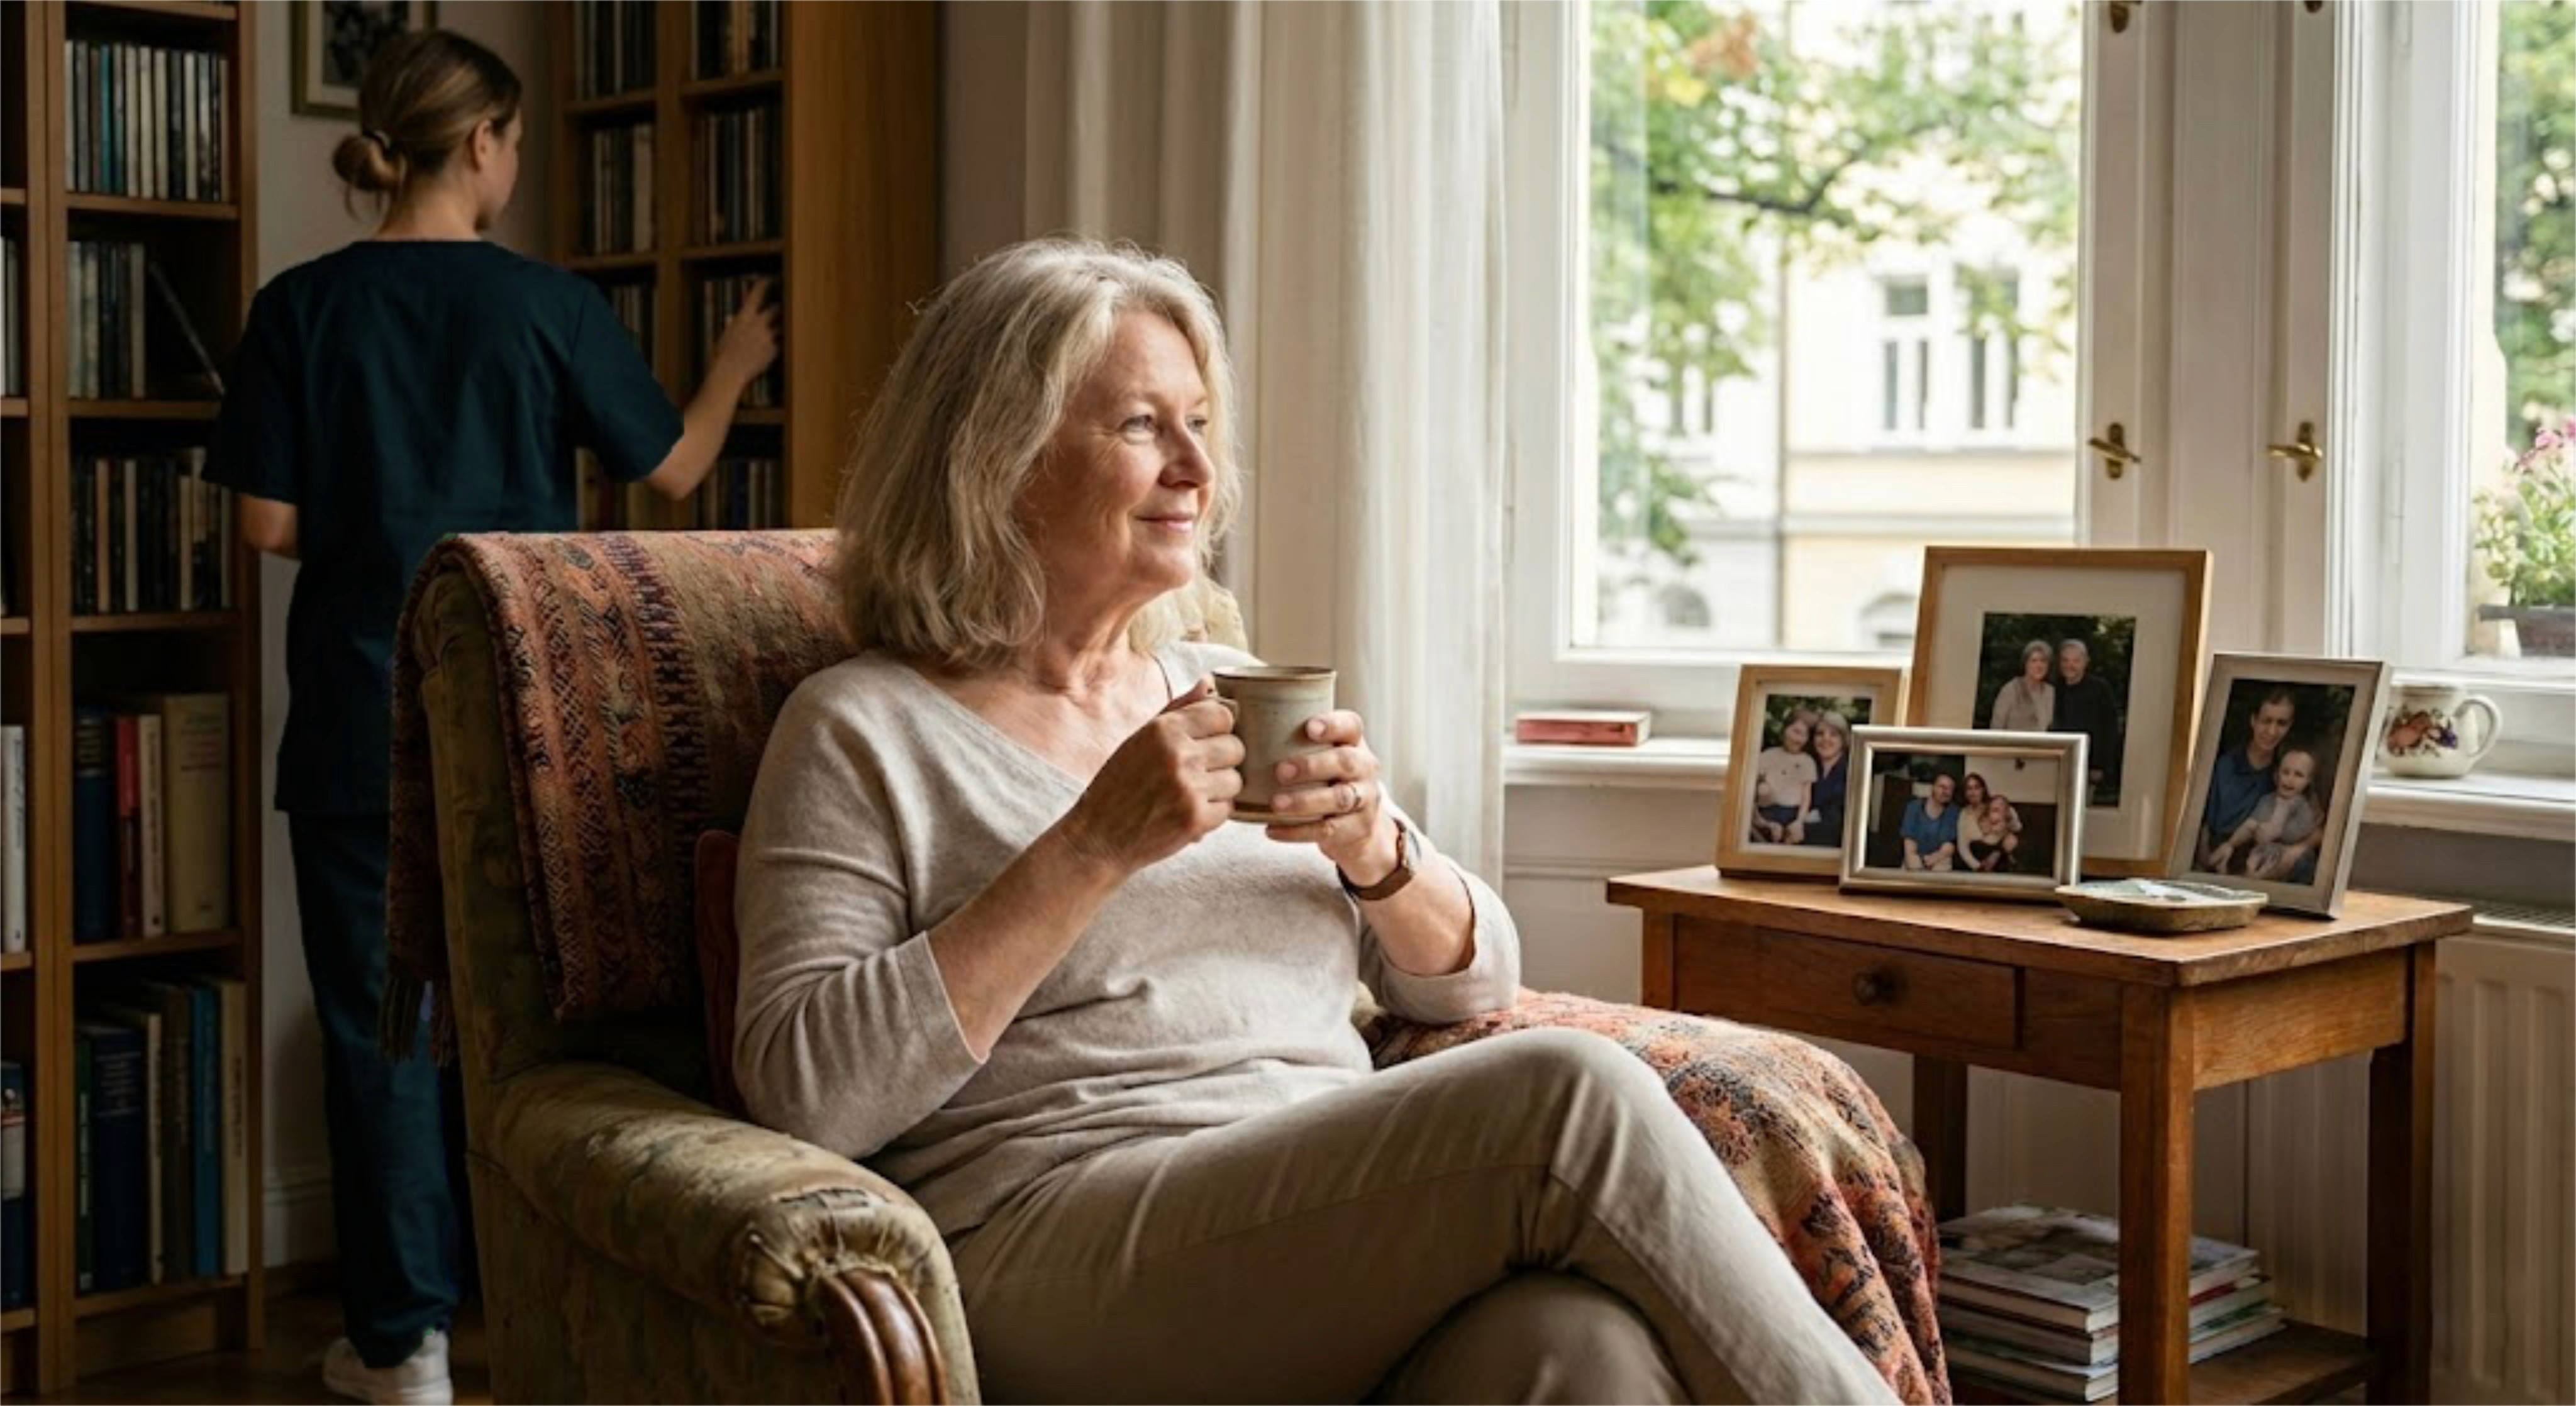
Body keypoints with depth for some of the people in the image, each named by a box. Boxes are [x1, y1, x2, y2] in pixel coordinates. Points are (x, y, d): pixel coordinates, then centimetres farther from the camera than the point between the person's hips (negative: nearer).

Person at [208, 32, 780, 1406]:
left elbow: (267, 523, -5)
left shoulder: (300, 308, -5)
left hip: (360, 720, 0)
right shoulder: (550, 304, -6)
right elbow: (672, 468, 4)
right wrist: (733, 366, 22)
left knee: (380, 1020, 7)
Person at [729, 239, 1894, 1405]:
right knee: (1567, 1094, -26)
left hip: (1338, 1221, 5)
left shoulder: (1225, 690, 21)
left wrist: (1374, 850, -1)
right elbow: (803, 1093, -10)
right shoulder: (862, 730, 5)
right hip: (1056, 1255, -4)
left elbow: (1471, 981, 22)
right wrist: (1093, 849, -13)